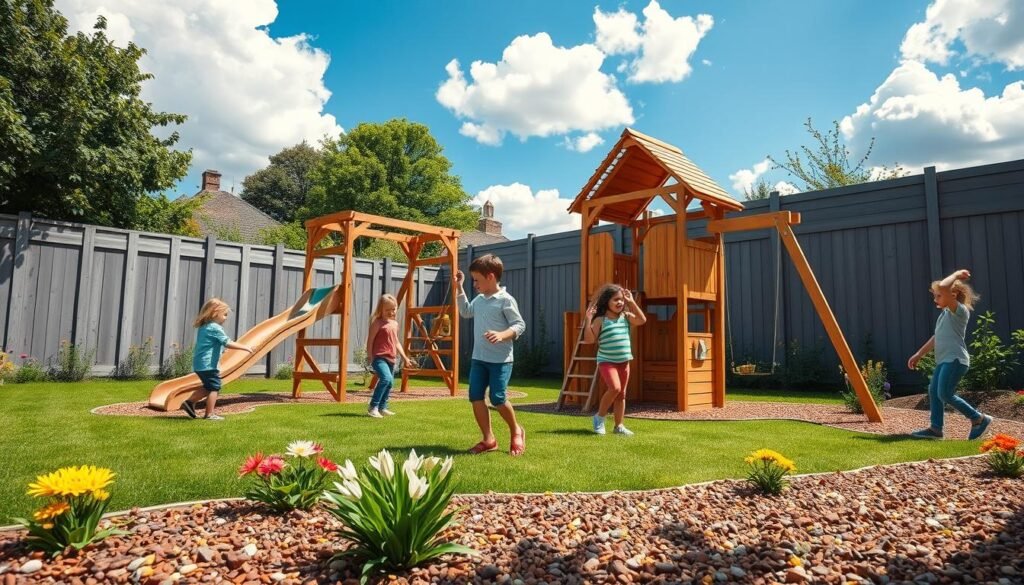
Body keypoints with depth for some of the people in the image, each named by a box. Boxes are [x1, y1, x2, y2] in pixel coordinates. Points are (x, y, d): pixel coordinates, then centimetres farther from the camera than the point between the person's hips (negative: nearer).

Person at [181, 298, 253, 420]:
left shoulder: (203, 327, 15)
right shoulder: (215, 328, -15)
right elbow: (228, 343, -20)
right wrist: (245, 347, -15)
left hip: (199, 364, 9)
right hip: (209, 365, -9)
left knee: (208, 387, 23)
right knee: (214, 388, 0)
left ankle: (189, 402, 21)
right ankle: (210, 414, 3)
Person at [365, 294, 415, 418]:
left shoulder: (394, 324, 16)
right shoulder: (377, 323, -7)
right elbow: (370, 341, -8)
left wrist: (405, 358, 21)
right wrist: (371, 359, -11)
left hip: (390, 359, 8)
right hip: (379, 357, -8)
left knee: (390, 382, 14)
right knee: (386, 378, -26)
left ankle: (382, 408, 29)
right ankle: (373, 407, -20)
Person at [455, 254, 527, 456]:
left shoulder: (505, 300, -12)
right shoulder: (479, 300, 10)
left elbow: (520, 325, -13)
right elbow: (466, 311, 30)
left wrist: (502, 335, -30)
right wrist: (459, 288, 23)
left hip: (500, 360, -7)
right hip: (478, 358, 7)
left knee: (498, 398, -7)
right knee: (475, 397, 3)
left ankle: (516, 431, 19)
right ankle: (489, 439, 14)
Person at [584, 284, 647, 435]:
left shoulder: (626, 317, 5)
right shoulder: (600, 320, -9)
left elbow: (642, 320, -8)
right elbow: (588, 339, -14)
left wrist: (632, 302, -6)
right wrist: (588, 319, -22)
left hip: (624, 362, 6)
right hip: (607, 361, -6)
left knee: (622, 394, 11)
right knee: (615, 388, -24)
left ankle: (619, 425, 23)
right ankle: (600, 417, -3)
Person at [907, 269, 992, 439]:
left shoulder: (960, 310, -9)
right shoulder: (944, 314, 20)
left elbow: (943, 287, -25)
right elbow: (936, 338, 27)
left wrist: (956, 274, -9)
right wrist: (919, 354, 29)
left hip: (955, 360, -10)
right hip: (943, 361, 10)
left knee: (945, 394, -12)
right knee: (933, 391, 7)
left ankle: (979, 419, 2)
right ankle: (936, 428, 12)